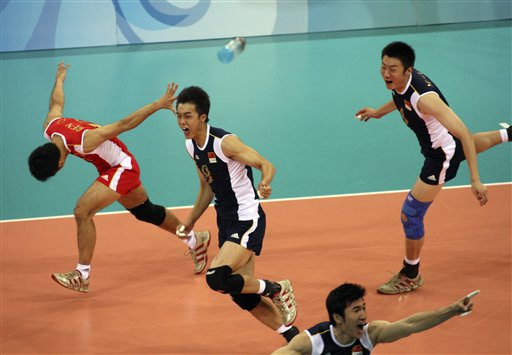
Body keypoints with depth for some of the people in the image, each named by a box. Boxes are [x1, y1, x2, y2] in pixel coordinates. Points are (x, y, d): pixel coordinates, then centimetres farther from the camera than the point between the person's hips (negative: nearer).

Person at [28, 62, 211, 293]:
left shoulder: (84, 142, -38)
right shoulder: (49, 128, -16)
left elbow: (123, 125, -31)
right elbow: (56, 104, 6)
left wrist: (159, 104, -25)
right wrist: (59, 79, 28)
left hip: (122, 168, -9)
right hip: (113, 168, 9)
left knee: (82, 211, -22)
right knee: (145, 211, 23)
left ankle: (82, 276, -17)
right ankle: (195, 241, 42)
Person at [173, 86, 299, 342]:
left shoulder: (224, 142, -19)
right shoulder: (191, 145, 5)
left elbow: (265, 165, -21)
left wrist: (265, 183, -42)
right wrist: (190, 222, 22)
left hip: (247, 219, -8)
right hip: (226, 221, 8)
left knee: (216, 278, -26)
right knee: (242, 295, 10)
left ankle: (276, 290, -2)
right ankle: (294, 338, 25)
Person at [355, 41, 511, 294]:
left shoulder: (424, 98, -40)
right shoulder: (401, 80, -16)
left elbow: (464, 133, -38)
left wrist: (475, 180, -40)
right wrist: (378, 112, 25)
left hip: (442, 156, -8)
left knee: (410, 215, -2)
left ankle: (410, 277, 17)